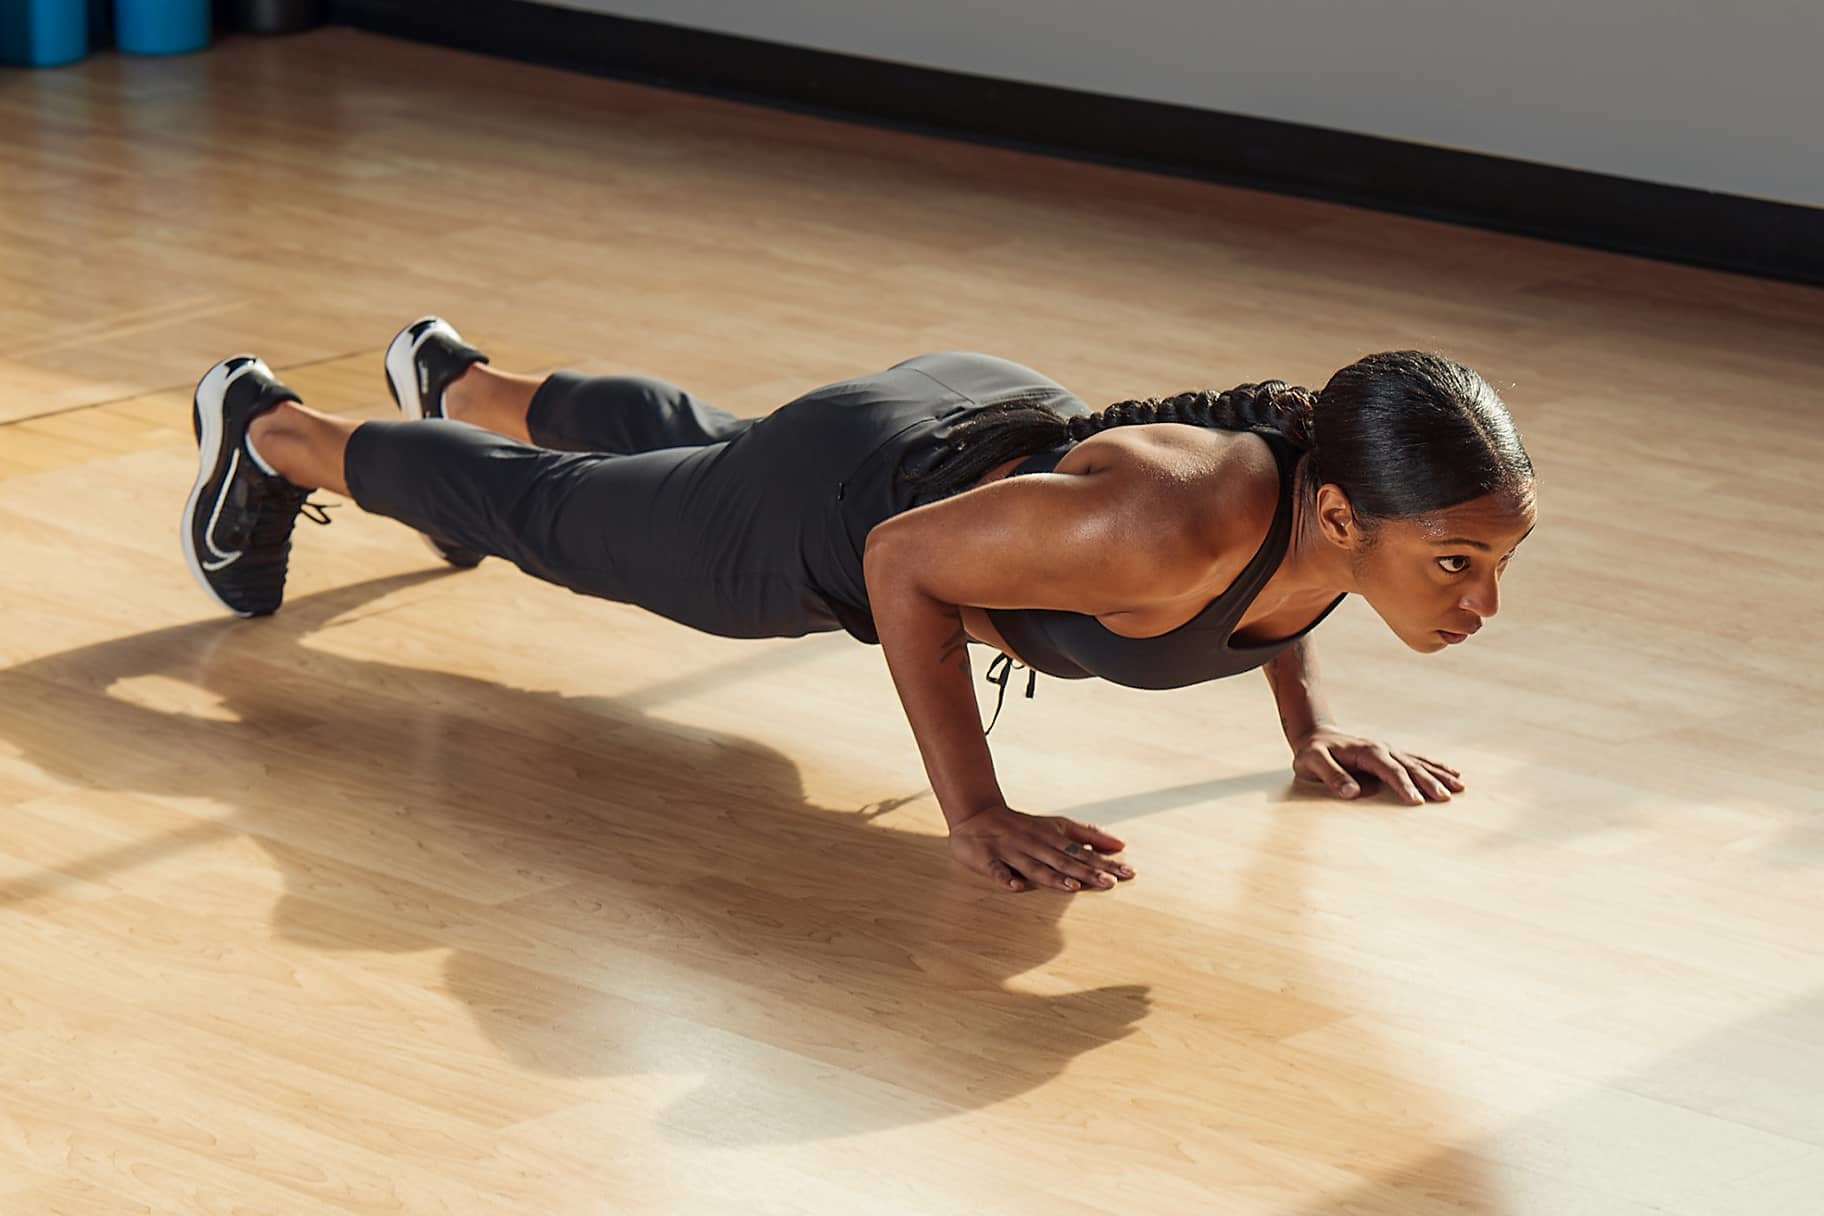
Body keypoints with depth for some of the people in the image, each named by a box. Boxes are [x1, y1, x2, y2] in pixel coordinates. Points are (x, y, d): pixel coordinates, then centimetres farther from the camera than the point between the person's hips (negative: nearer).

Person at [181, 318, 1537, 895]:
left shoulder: (1360, 483, -25)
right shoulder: (1167, 523, -47)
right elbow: (904, 561, -32)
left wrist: (1311, 723, -5)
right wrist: (976, 817, -32)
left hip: (997, 427, 6)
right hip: (845, 520, -6)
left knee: (684, 446, 36)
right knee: (549, 515, 22)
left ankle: (455, 379, 65)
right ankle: (270, 432, 48)